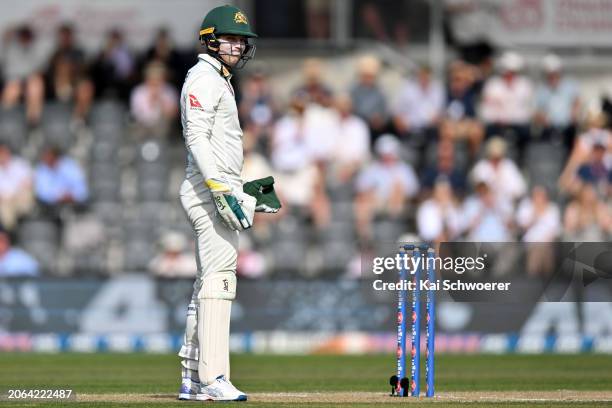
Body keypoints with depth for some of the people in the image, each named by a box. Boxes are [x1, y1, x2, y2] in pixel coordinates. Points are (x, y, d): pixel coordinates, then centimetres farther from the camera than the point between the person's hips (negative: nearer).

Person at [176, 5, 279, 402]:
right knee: (219, 281, -15)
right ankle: (213, 379, -19)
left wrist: (244, 197, 22)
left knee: (209, 284, 12)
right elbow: (197, 139, -19)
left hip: (222, 191, 11)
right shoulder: (203, 80, -8)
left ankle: (192, 380, 15)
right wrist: (222, 191, -26)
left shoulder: (220, 82, 23)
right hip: (209, 191, -11)